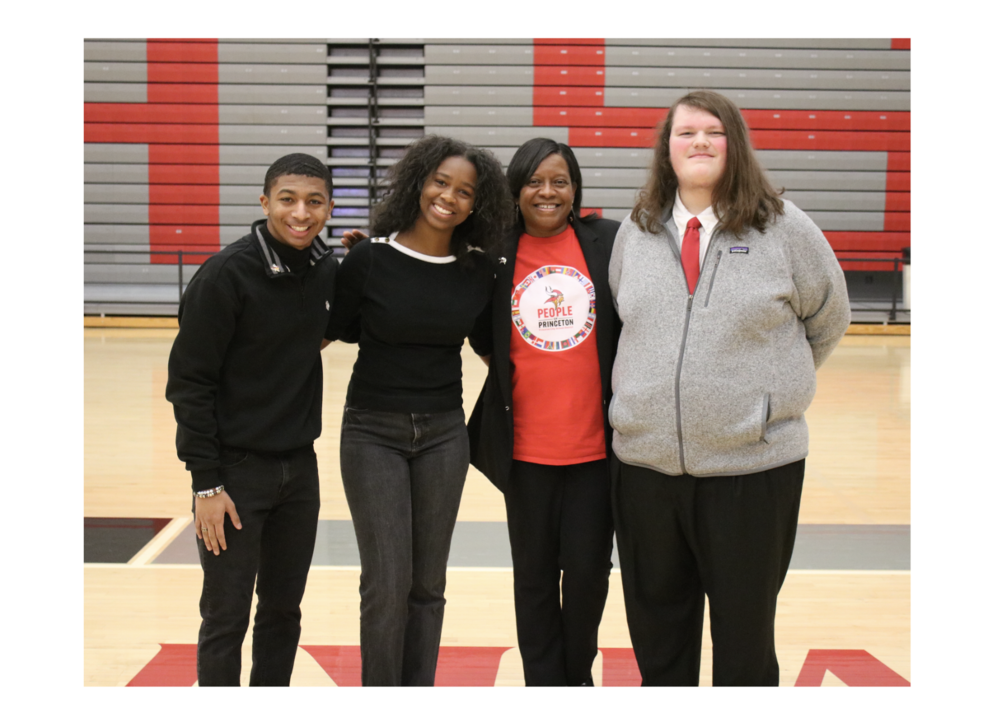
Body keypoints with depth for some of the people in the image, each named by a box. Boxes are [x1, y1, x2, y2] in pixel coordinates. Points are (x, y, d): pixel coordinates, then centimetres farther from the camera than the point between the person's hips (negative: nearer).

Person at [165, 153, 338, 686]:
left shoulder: (326, 270, 2)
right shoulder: (226, 273, -15)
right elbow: (189, 380, -13)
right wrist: (205, 482, -15)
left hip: (299, 466, 6)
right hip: (235, 468, -5)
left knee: (283, 612, 15)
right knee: (227, 618, 2)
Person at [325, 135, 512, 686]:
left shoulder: (477, 270, 1)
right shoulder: (370, 258, -8)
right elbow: (332, 331, 3)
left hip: (444, 433, 3)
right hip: (374, 432, -3)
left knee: (427, 584, 9)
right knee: (388, 583, -5)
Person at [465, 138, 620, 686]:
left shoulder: (608, 243, -1)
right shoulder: (497, 255, 2)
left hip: (596, 440, -1)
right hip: (526, 445, 1)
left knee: (587, 568, 7)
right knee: (535, 573, 10)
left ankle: (578, 675, 31)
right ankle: (545, 688, 27)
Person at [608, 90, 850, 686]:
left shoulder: (785, 228, -3)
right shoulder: (636, 231, 6)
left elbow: (828, 320, 7)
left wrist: (770, 388, 7)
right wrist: (661, 387, 11)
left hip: (753, 465, -3)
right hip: (647, 462, 3)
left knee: (745, 636, 8)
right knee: (657, 636, 16)